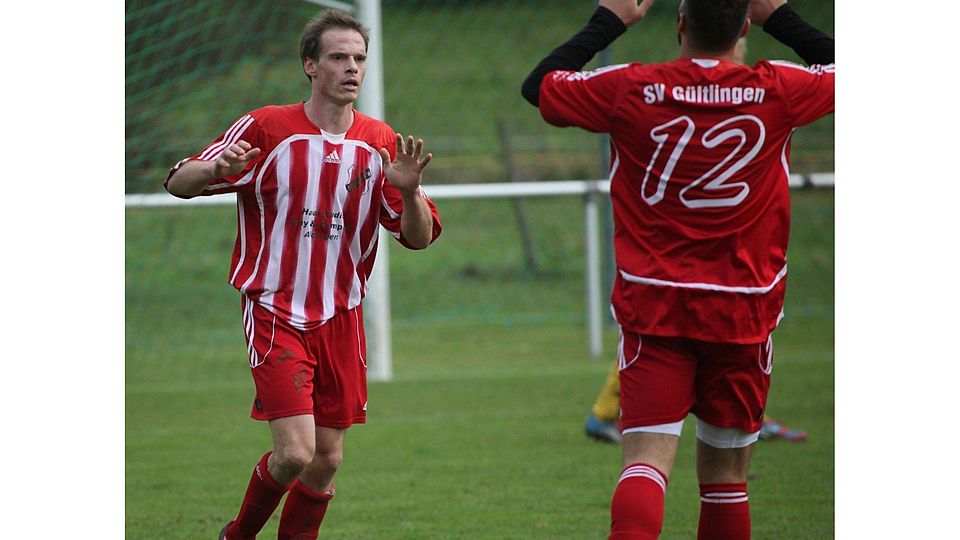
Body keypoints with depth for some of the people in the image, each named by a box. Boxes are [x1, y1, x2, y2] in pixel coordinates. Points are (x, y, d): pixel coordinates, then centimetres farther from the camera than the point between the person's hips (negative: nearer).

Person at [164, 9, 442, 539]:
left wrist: (409, 191, -18)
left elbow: (419, 237, 4)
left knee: (326, 461, 4)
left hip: (341, 318, 4)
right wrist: (216, 168, -27)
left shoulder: (381, 143, 4)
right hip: (275, 313, -4)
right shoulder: (266, 128, -6)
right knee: (295, 452, -14)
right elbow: (178, 183, -4)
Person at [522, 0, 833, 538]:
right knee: (726, 473, 12)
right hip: (744, 312, 1)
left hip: (653, 309, -1)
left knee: (648, 457, -10)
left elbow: (539, 84, 10)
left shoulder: (631, 89, -7)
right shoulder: (777, 90, -5)